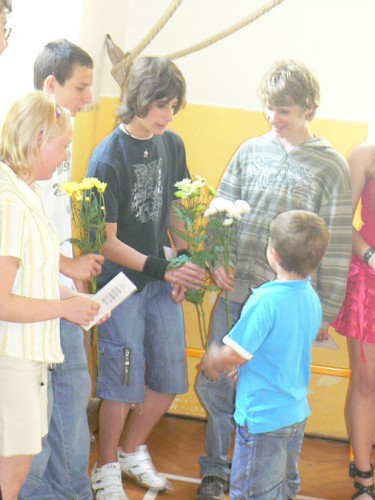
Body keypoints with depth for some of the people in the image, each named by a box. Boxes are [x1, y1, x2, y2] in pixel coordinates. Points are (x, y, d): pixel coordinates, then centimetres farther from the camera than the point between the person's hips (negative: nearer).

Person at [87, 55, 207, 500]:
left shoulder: (172, 145, 2)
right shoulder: (109, 157, -16)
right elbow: (107, 242, -16)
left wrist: (184, 263, 2)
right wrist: (164, 270, -22)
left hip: (163, 280, 6)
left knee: (169, 378, 12)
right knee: (123, 382, 0)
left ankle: (133, 451, 35)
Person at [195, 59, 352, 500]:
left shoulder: (330, 166, -3)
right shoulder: (250, 152, 7)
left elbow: (336, 246, -3)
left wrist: (324, 311, -4)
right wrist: (217, 260, -4)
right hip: (235, 292, 4)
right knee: (213, 384, 8)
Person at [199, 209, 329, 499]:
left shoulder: (266, 301, -25)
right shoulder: (312, 298, 1)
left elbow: (236, 354, -20)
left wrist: (212, 363, 1)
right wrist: (231, 365, 13)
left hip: (263, 418, -8)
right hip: (296, 413, 8)